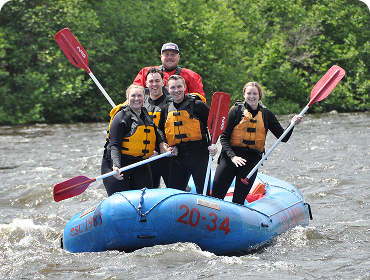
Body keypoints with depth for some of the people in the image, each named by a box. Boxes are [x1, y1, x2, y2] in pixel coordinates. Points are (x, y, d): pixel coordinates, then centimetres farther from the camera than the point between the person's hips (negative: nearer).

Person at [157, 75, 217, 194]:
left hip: (199, 154, -5)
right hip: (178, 156, 5)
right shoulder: (166, 110, 12)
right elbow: (160, 130, 25)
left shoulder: (197, 105, -3)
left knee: (204, 192, -2)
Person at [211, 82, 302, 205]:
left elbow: (283, 137, 7)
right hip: (231, 155, -2)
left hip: (252, 159, 2)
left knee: (239, 199, 2)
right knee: (216, 196, -5)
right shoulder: (237, 110, 1)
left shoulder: (266, 114, 9)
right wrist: (233, 156, -16)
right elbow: (224, 137, -2)